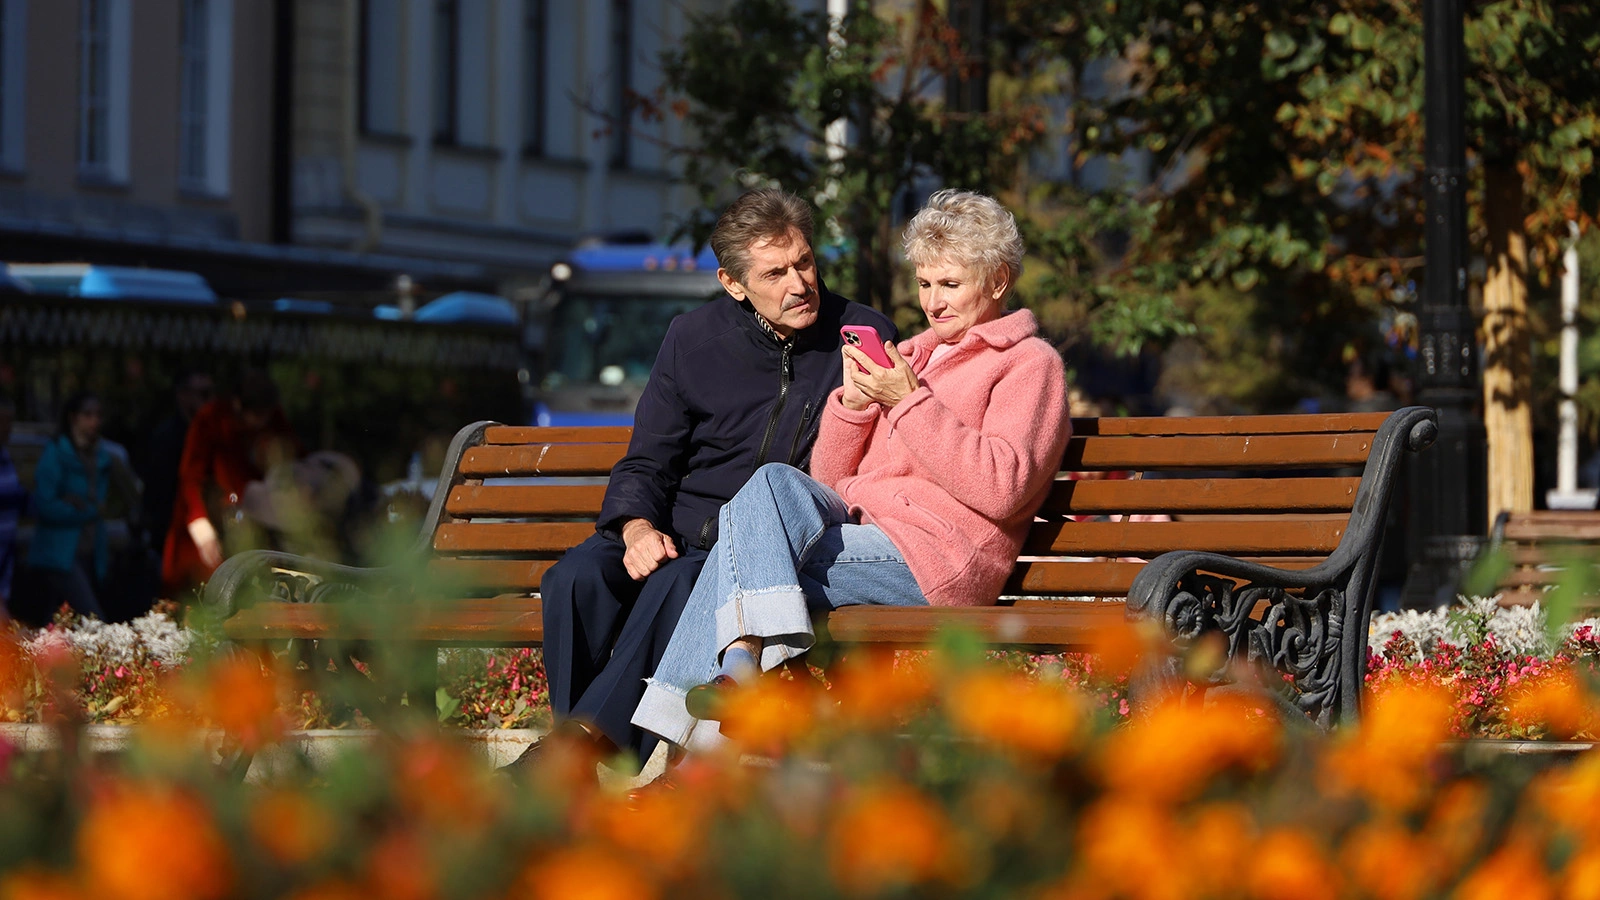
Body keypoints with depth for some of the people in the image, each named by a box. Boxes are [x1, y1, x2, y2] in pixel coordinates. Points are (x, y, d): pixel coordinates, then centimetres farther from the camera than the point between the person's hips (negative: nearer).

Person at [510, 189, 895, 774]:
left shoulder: (864, 336, 2)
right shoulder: (694, 338, 9)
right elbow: (646, 464, 10)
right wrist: (638, 528, -11)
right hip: (682, 530, 3)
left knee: (681, 583, -35)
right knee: (577, 577, -27)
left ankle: (586, 740, -34)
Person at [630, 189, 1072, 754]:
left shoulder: (1030, 363, 6)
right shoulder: (909, 357, 28)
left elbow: (1001, 489, -11)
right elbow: (830, 477, 22)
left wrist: (909, 403, -12)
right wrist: (854, 401, 3)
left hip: (934, 555, -7)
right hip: (858, 527, 7)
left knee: (744, 551, -22)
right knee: (777, 483, -25)